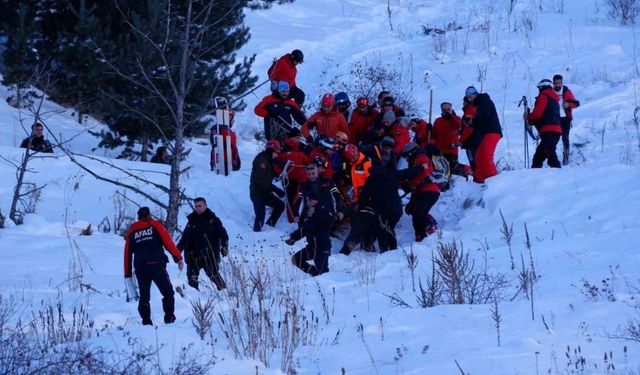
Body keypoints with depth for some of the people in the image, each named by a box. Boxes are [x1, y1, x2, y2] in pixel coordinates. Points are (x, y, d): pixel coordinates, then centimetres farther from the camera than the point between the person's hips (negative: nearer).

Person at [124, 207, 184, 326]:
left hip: (140, 268, 3)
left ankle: (146, 321, 2)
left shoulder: (131, 231, 17)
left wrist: (127, 274, 20)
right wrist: (178, 258, 1)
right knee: (168, 292, 5)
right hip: (156, 265, -3)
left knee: (144, 296, 11)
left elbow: (127, 254, 16)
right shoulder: (155, 225, 7)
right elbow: (168, 243, -3)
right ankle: (169, 318, -3)